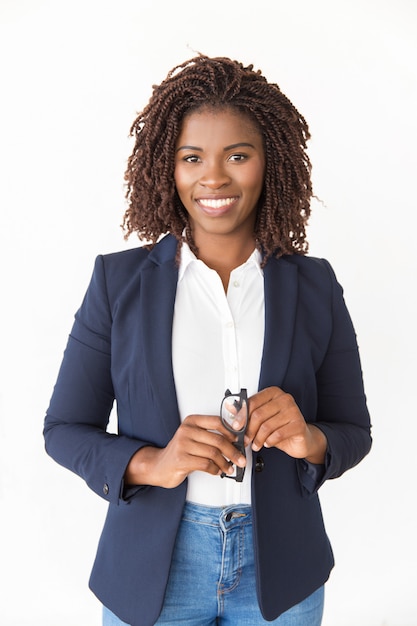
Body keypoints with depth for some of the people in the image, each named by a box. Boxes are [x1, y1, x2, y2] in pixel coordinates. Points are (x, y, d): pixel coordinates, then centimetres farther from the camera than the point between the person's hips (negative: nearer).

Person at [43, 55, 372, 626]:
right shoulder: (119, 280, -7)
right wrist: (151, 465, -21)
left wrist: (309, 440, -20)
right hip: (154, 566, -1)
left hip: (279, 572, 1)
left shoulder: (315, 286, -4)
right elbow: (65, 428, -4)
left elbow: (354, 432, 1)